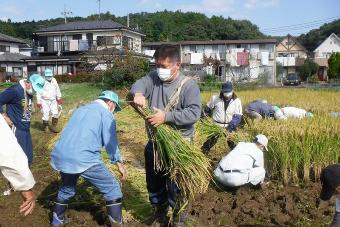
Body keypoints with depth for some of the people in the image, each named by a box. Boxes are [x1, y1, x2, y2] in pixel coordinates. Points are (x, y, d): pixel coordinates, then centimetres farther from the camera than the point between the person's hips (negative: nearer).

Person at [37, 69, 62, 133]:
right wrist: (38, 102, -11)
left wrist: (59, 98, 20)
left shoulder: (54, 80, 5)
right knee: (46, 114, -3)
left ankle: (53, 127, 11)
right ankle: (46, 127, 15)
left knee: (55, 113, -1)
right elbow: (39, 92, -10)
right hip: (45, 101, -5)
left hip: (53, 101, 5)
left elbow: (57, 90, 18)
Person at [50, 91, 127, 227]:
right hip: (84, 159, -8)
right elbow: (110, 141, -2)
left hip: (61, 157, 8)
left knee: (66, 189, 32)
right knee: (112, 189, 6)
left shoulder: (80, 110, 26)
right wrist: (119, 163, 6)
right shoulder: (105, 113, 4)